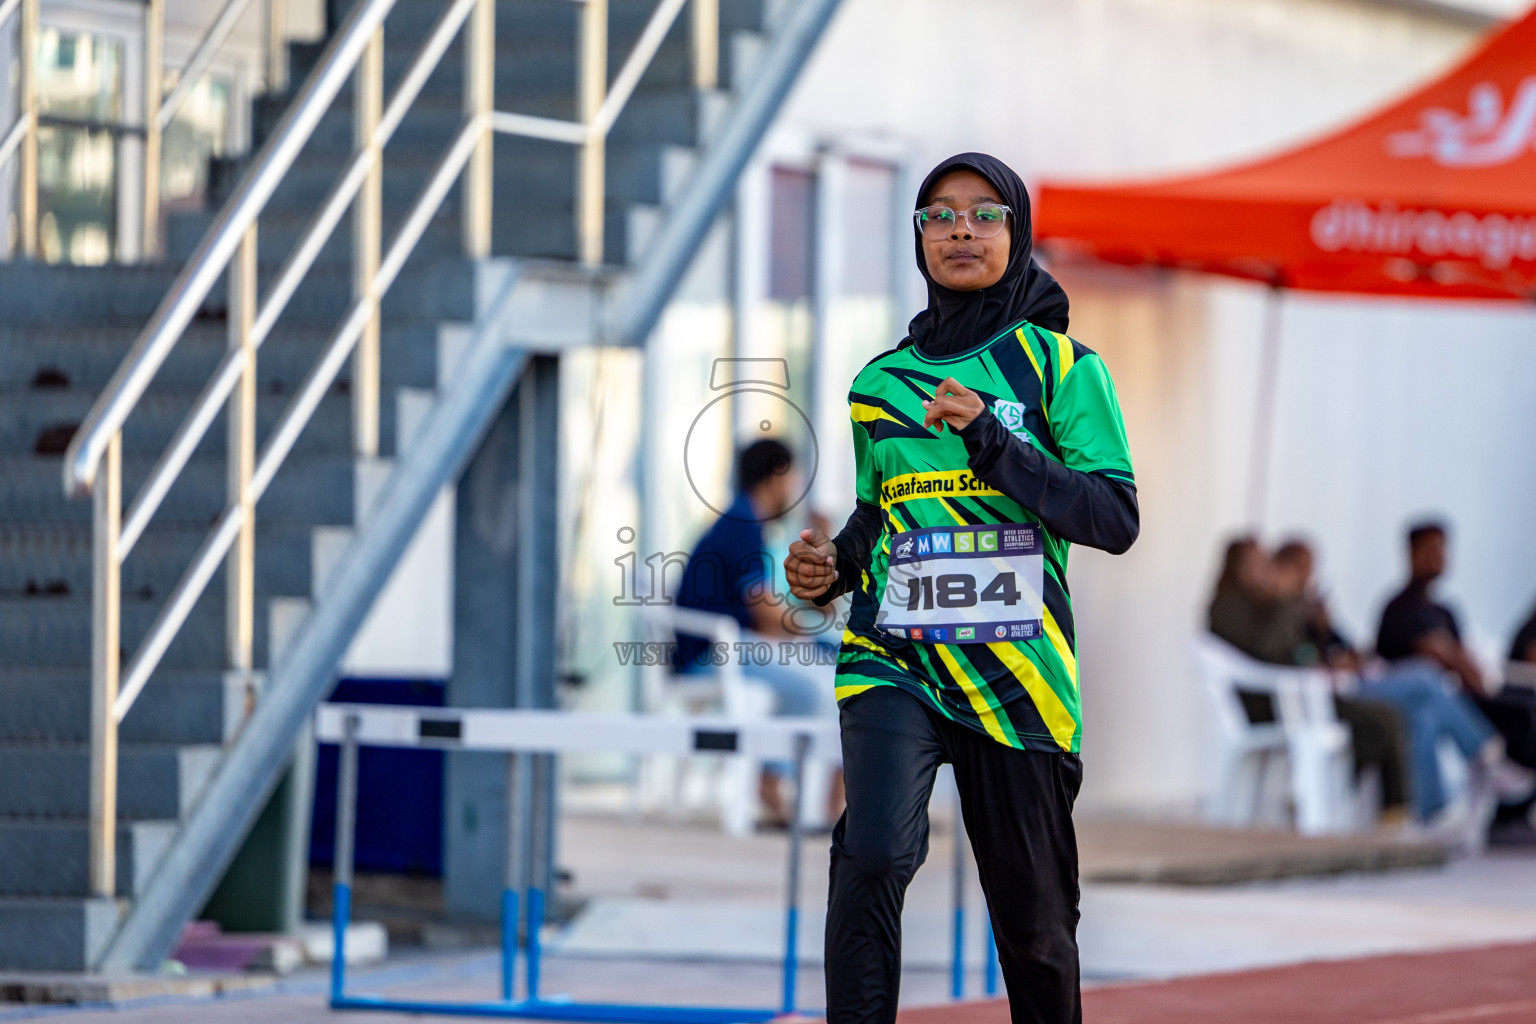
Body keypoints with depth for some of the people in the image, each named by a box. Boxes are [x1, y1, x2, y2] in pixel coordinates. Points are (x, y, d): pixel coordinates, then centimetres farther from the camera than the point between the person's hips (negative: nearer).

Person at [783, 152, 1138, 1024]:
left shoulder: (1060, 364, 3)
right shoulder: (883, 382, 14)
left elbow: (1116, 519, -7)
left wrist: (993, 444, -18)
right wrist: (834, 566, 5)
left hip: (1017, 673, -1)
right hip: (896, 658, 2)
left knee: (1033, 917, 5)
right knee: (873, 857, -24)